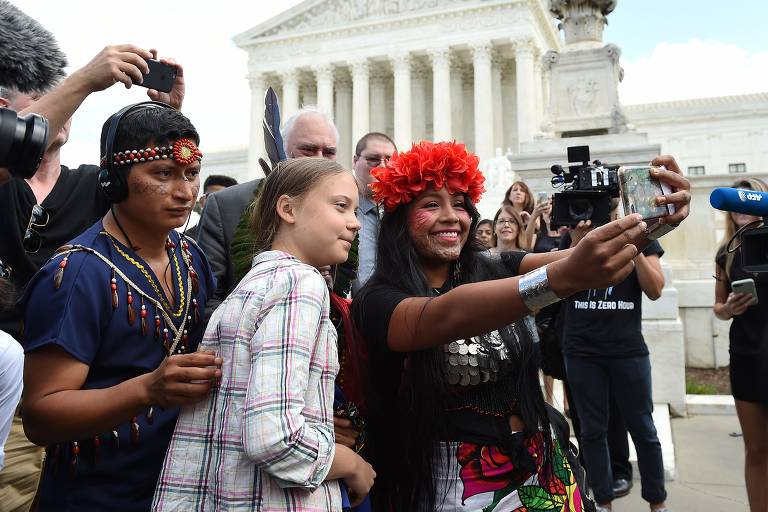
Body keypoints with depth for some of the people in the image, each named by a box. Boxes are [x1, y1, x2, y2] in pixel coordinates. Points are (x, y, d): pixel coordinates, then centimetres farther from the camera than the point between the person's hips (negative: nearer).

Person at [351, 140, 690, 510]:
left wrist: (649, 222, -34)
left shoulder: (495, 270, 0)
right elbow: (449, 317, -33)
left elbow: (569, 257, -15)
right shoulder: (378, 301, -14)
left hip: (537, 474, 4)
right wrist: (566, 275, -46)